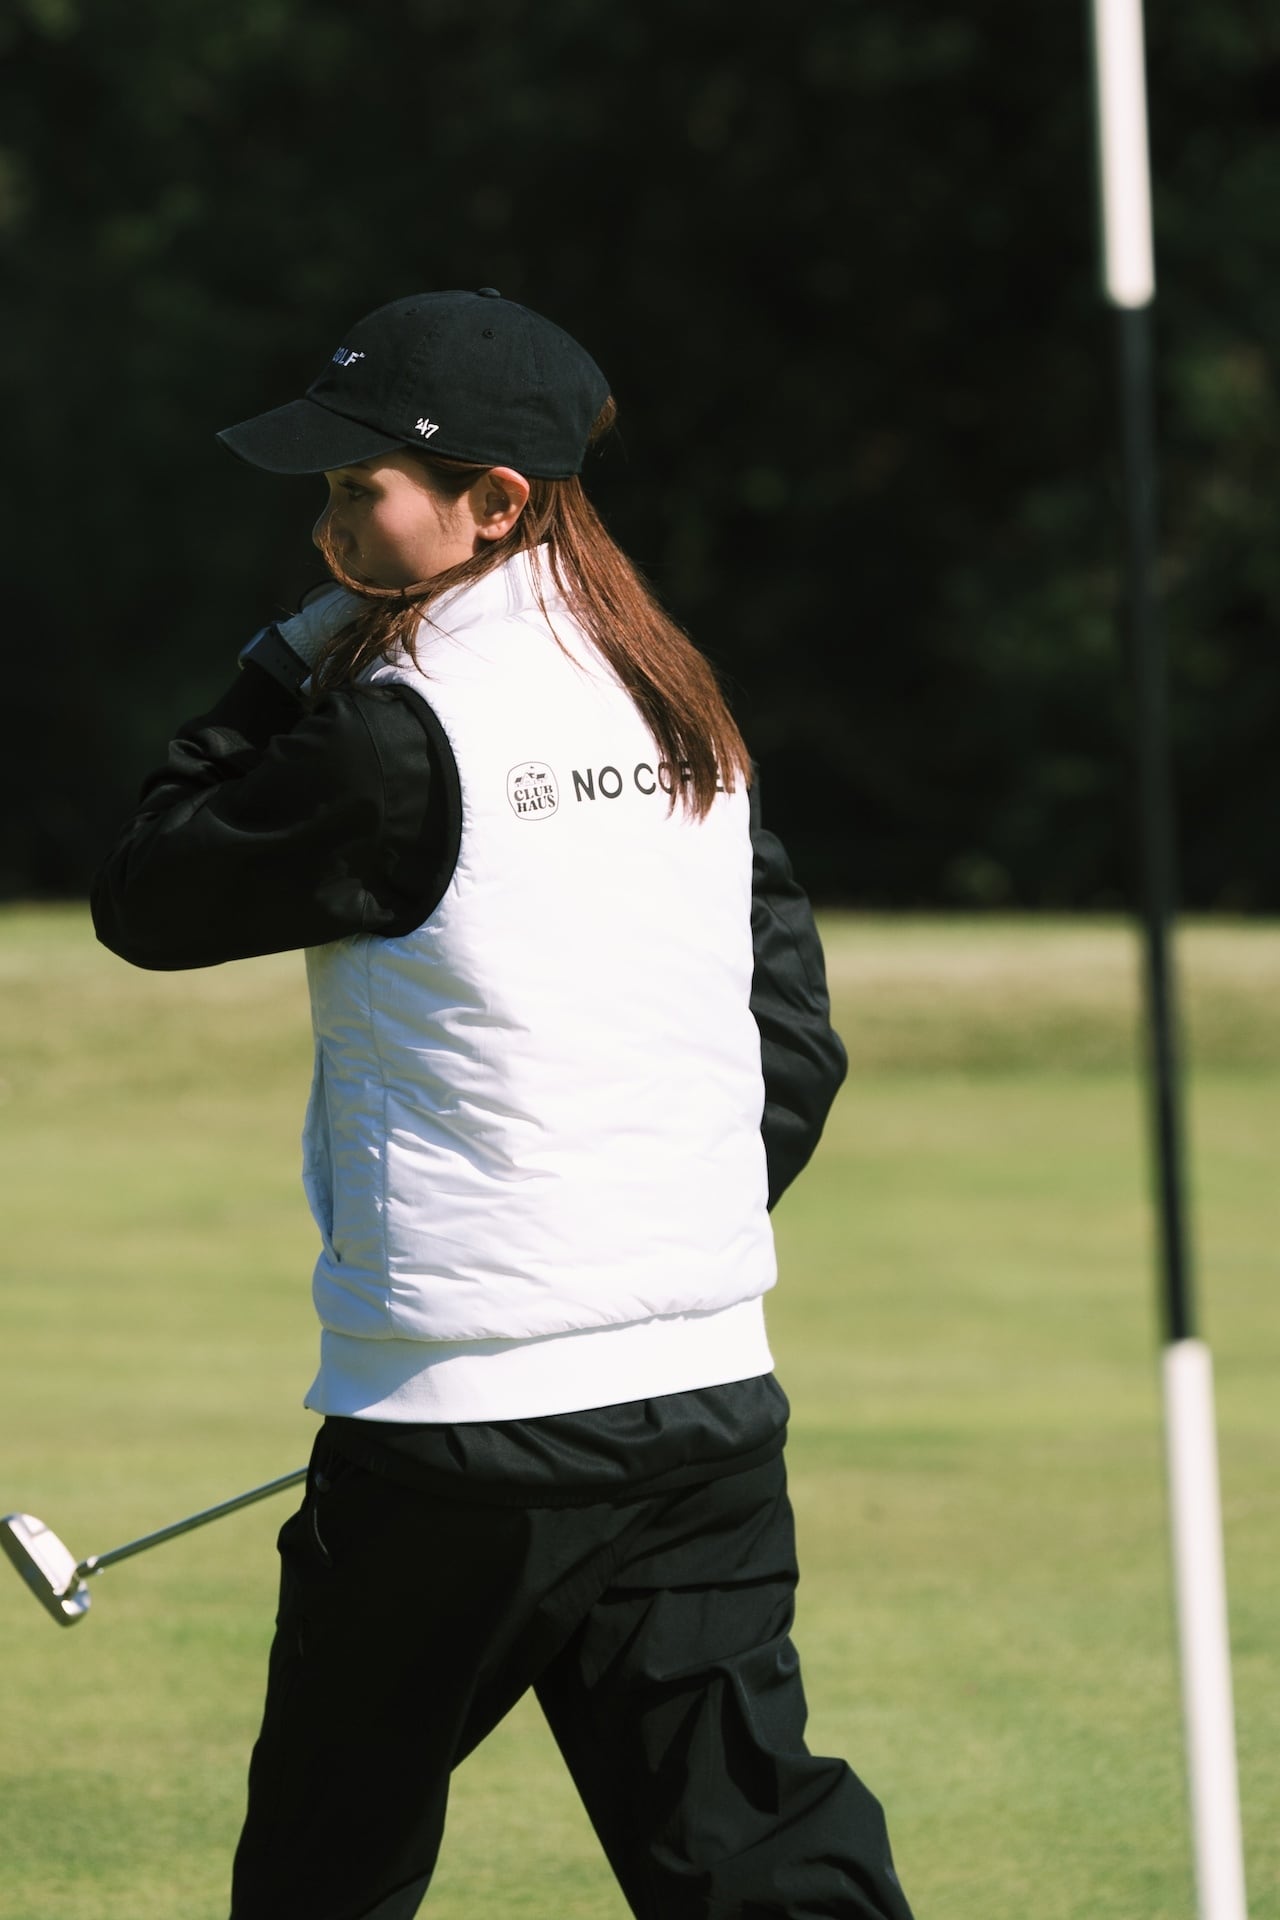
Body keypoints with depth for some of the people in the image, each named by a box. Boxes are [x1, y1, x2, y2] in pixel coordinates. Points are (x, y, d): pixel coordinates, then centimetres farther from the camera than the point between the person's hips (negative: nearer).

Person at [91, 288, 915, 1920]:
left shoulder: (400, 734, -13)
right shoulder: (682, 716, 10)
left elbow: (144, 902, -1)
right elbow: (796, 1038, 15)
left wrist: (286, 665, 5)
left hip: (460, 1437, -6)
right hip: (709, 1404, 6)